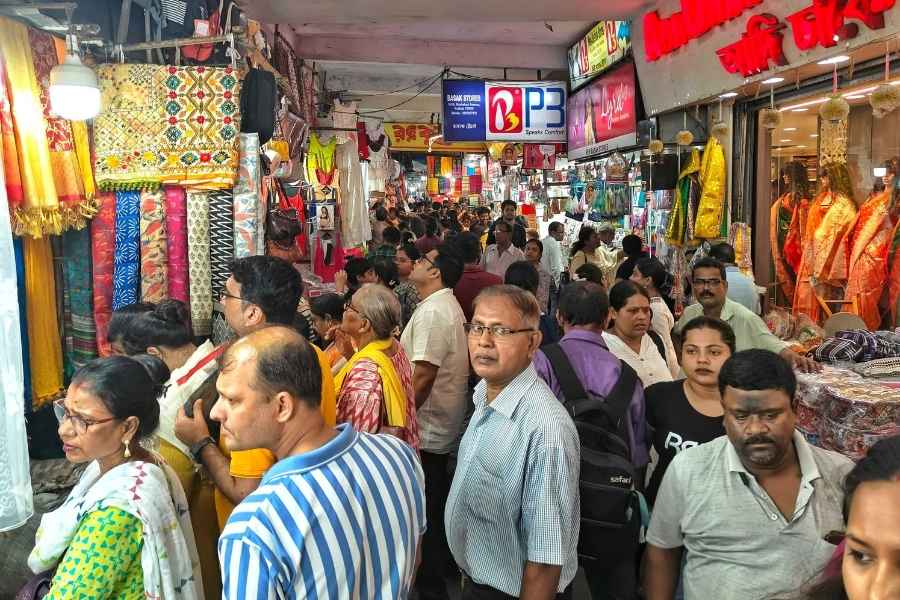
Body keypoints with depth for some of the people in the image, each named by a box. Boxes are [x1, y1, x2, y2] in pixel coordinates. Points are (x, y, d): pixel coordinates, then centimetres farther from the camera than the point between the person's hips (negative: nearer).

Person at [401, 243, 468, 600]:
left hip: (425, 428, -10)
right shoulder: (448, 306, 13)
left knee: (424, 508, 2)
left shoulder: (432, 311, -20)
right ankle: (440, 563, 35)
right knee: (436, 504, 21)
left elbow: (423, 373, -26)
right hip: (443, 424, 10)